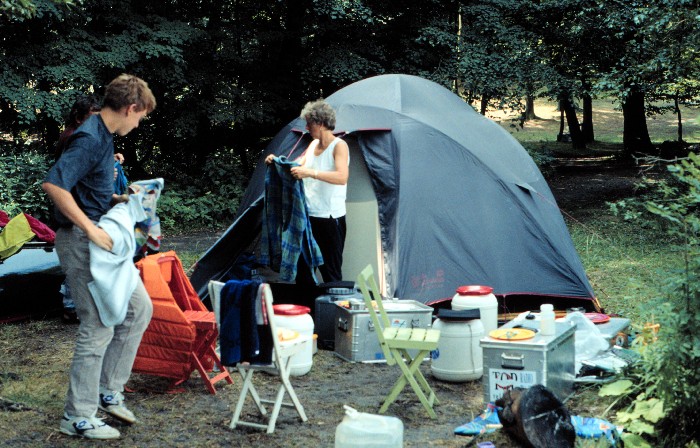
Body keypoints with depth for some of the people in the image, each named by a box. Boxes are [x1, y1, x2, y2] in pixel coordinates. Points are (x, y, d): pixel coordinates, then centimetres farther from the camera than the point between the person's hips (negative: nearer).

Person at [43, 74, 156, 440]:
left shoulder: (104, 137, 12)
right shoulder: (90, 139, -19)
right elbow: (53, 184, -30)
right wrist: (90, 229, -28)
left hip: (101, 240, 10)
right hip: (81, 243, -10)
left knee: (139, 308, 15)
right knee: (98, 327, -5)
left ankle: (109, 391, 23)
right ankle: (78, 418, 7)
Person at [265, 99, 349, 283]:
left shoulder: (339, 146, -12)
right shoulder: (313, 144, 12)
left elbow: (342, 177, -28)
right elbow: (297, 166, 23)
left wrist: (310, 172, -35)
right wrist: (277, 161, 6)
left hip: (329, 218, -8)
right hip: (308, 216, 8)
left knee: (331, 272, -2)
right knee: (302, 267, 13)